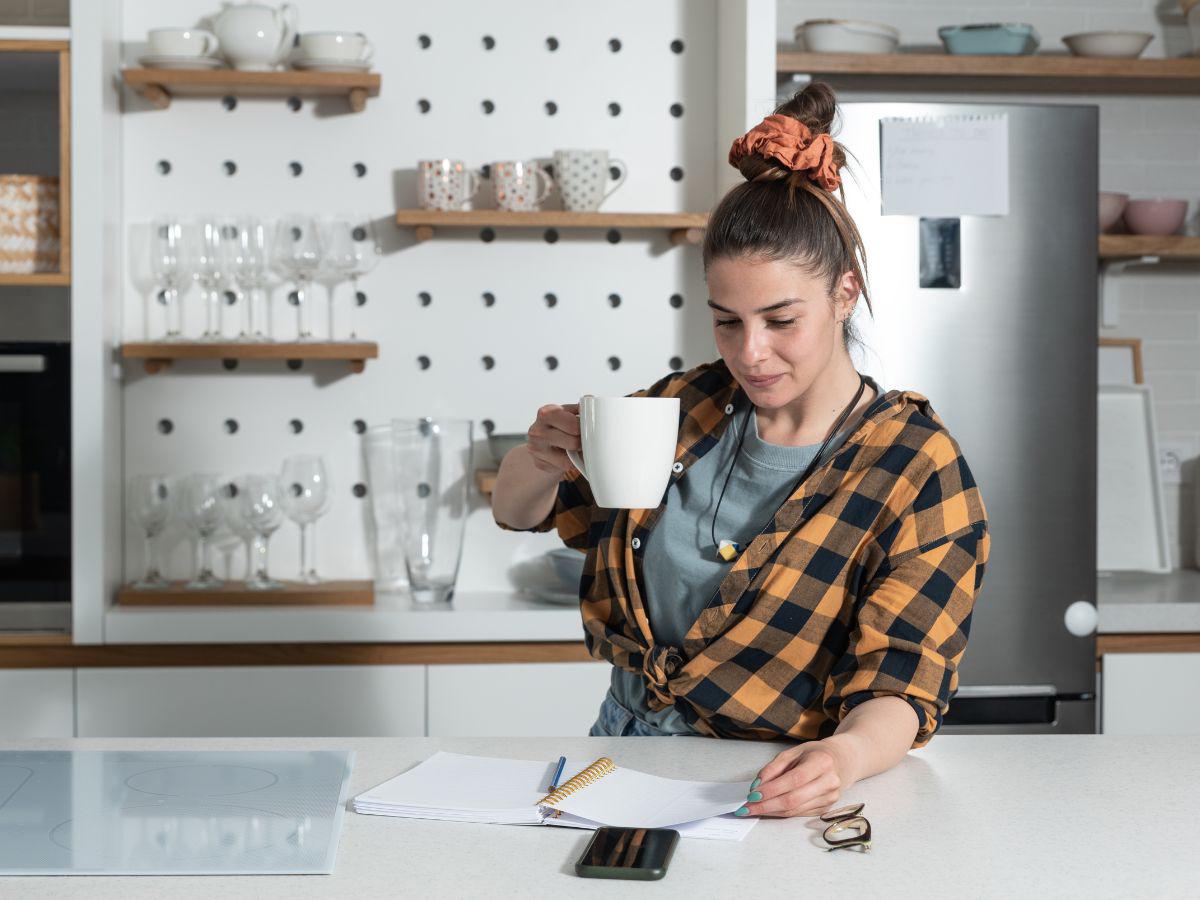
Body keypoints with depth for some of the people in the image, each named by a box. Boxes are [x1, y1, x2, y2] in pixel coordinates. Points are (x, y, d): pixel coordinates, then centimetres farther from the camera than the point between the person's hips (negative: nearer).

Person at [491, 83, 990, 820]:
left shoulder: (918, 470, -8)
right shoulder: (693, 405, 7)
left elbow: (901, 685, -13)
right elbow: (517, 511, 15)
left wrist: (845, 755, -36)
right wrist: (544, 457, -9)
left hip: (764, 793, -3)